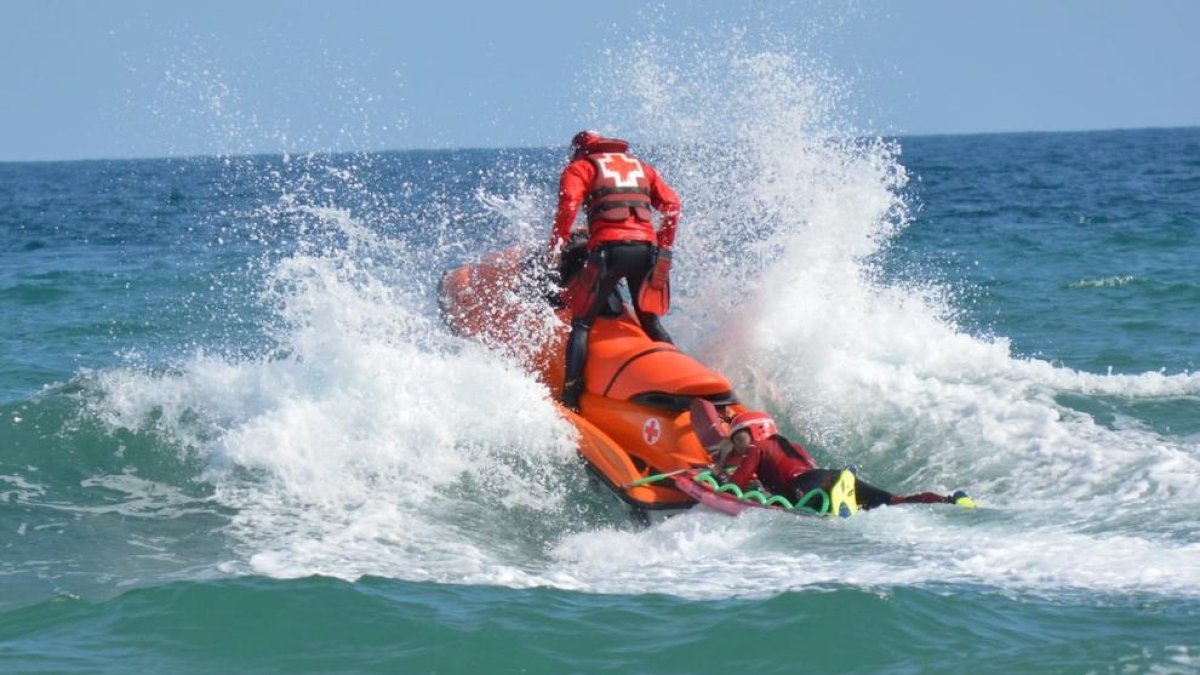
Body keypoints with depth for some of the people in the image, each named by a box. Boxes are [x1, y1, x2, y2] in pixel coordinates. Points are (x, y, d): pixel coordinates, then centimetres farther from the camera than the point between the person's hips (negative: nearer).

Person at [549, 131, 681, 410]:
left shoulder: (580, 167, 15)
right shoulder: (642, 167, 28)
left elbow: (569, 204, -4)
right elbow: (671, 204, 17)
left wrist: (556, 248, 2)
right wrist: (664, 246, 21)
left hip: (609, 248, -4)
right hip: (646, 247, 4)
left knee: (582, 324, 0)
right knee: (651, 323, 19)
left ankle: (571, 396, -13)